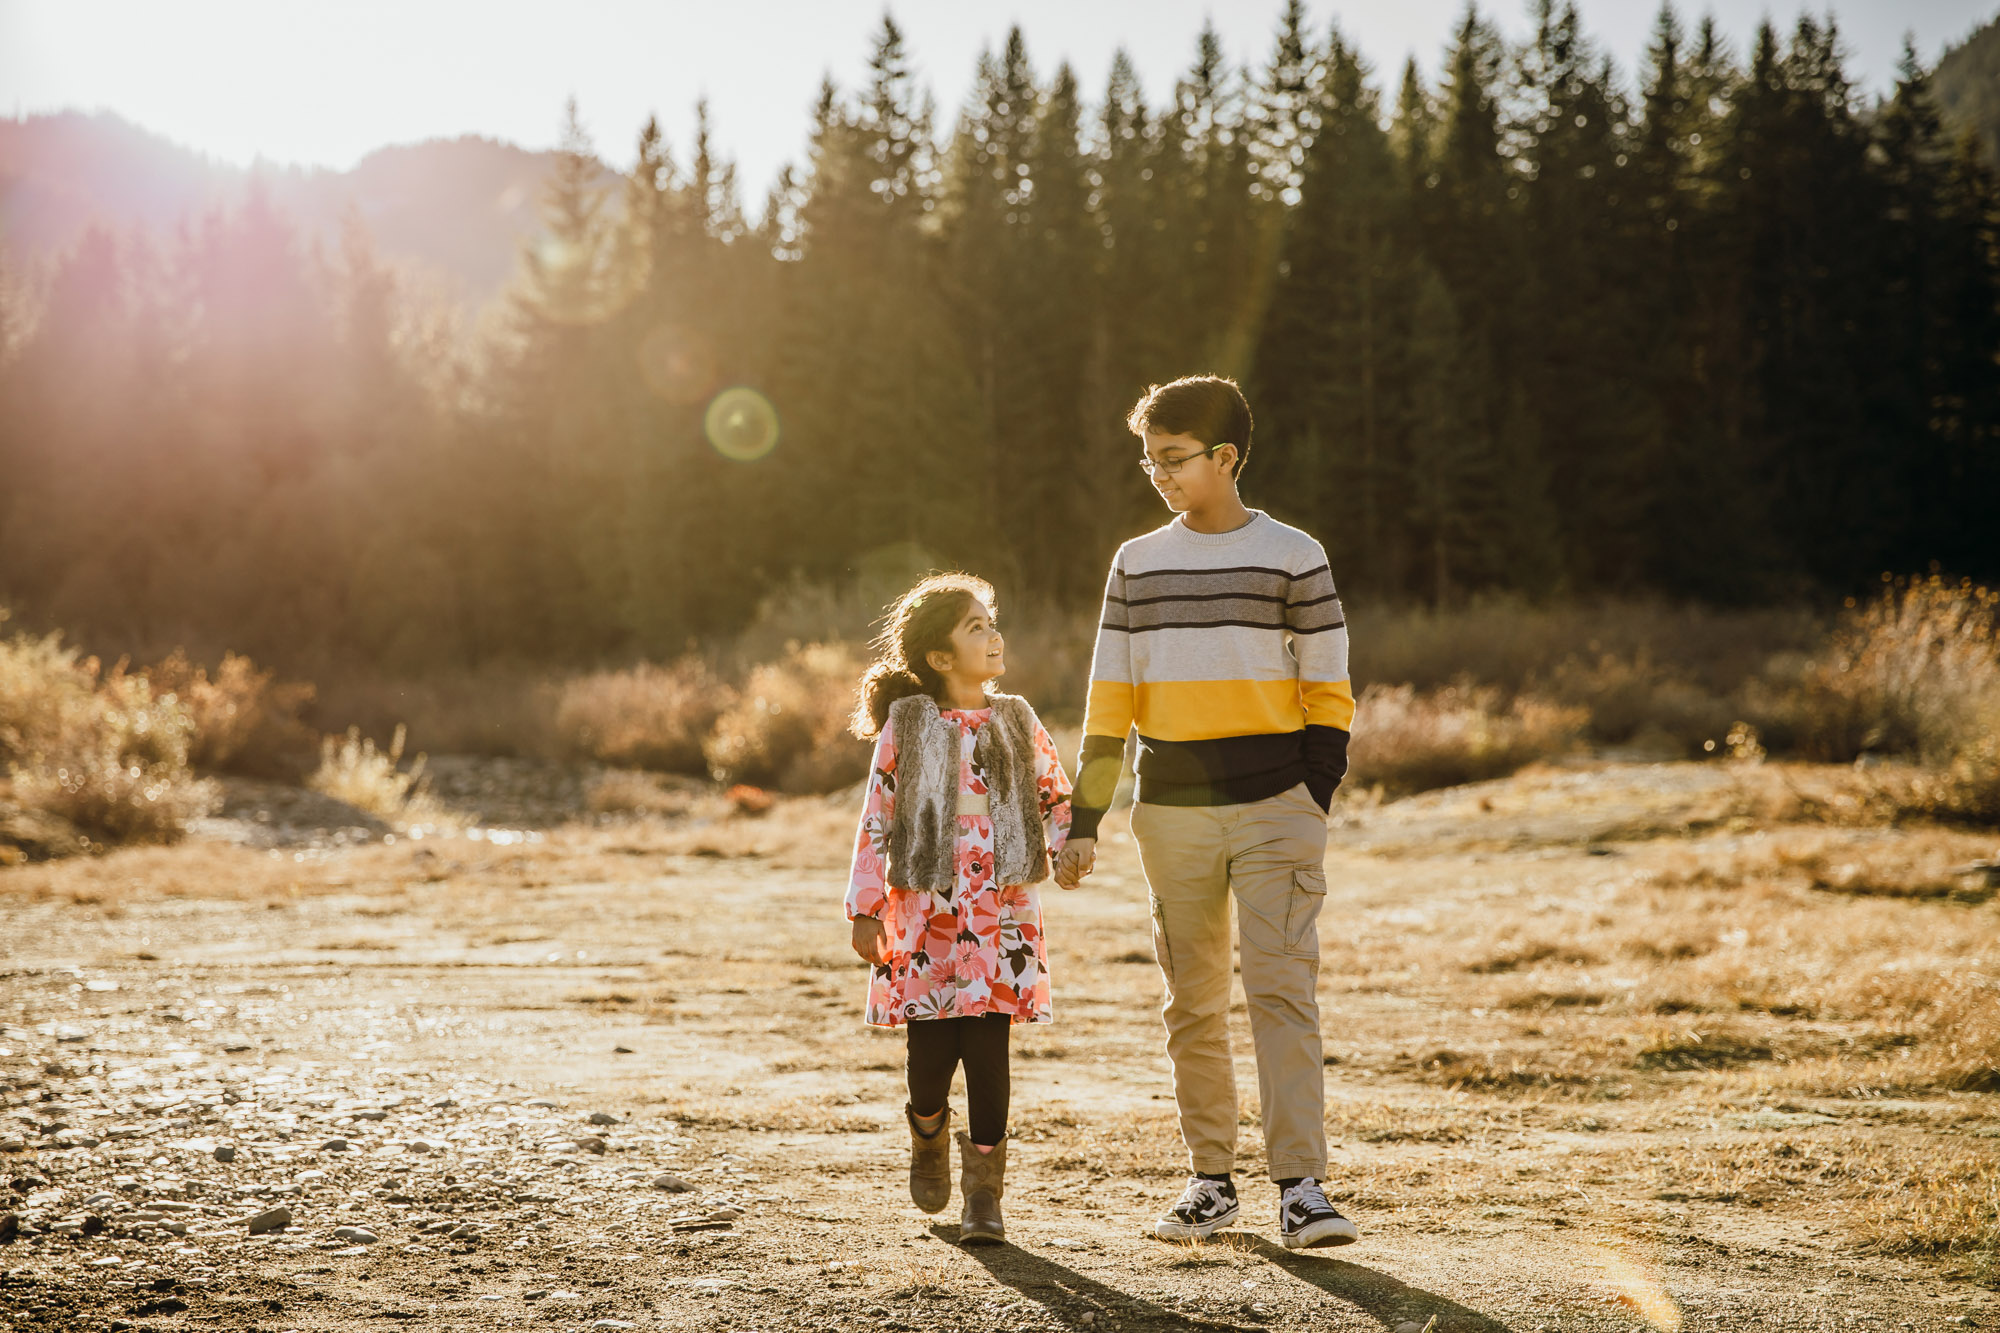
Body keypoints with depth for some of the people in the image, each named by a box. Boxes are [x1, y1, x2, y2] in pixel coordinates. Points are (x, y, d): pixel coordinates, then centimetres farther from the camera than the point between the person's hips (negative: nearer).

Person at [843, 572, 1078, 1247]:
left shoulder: (1015, 721, 7)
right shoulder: (907, 724, -1)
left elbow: (1059, 797, 19)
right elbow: (876, 819, 0)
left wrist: (1064, 851, 0)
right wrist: (866, 911, -2)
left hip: (1001, 914, 2)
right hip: (925, 914, -2)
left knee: (988, 1051, -4)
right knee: (932, 1052, -2)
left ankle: (984, 1194, 7)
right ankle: (928, 1139, 32)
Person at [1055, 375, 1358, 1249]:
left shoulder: (1294, 557, 1)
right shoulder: (1137, 564, 10)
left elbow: (1328, 696, 3)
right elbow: (1110, 701, 11)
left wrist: (1313, 804, -5)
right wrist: (1084, 821, 6)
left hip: (1273, 810, -3)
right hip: (1171, 814, 3)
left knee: (1283, 992, -10)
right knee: (1193, 1005, 8)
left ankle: (1301, 1186, -9)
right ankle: (1211, 1183, 17)